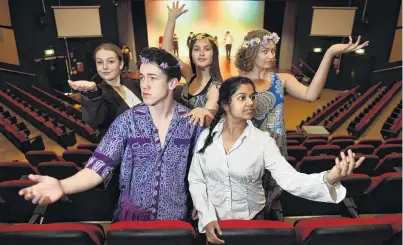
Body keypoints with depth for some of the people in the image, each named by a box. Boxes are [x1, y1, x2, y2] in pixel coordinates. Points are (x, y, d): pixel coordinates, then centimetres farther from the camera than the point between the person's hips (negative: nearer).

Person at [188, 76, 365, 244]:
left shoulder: (263, 140, -14)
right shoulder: (206, 137, -9)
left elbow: (290, 180, -24)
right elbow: (195, 180, -4)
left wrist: (329, 179, -41)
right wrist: (207, 217, -12)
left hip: (250, 219, -1)